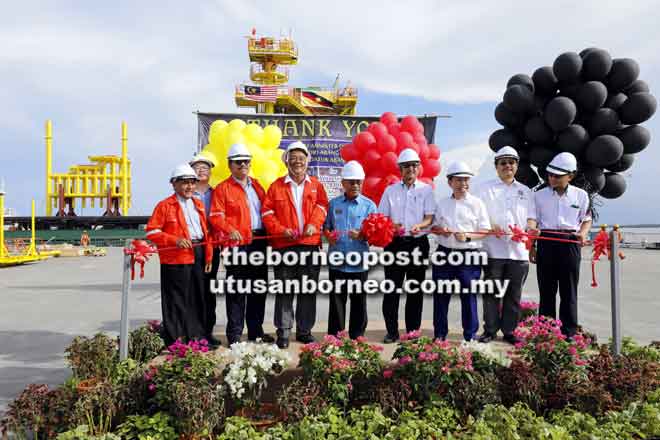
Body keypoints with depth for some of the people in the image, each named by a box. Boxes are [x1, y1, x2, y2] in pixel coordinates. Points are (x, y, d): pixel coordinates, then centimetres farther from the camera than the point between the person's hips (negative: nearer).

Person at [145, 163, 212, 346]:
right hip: (176, 258, -6)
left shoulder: (198, 205, 17)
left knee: (197, 298, 12)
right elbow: (151, 232, -7)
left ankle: (197, 336, 24)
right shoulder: (164, 206, -2)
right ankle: (175, 341, 8)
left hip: (198, 256, 6)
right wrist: (175, 240, -18)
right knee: (176, 300, -2)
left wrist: (208, 256, 12)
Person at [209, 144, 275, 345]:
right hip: (238, 244, -6)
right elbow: (216, 216, -8)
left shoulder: (256, 185, 18)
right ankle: (234, 334, 8)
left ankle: (256, 331, 24)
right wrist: (230, 230, -24)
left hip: (259, 242, 6)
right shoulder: (223, 188, 0)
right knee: (237, 290, -2)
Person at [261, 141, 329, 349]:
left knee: (308, 290, 8)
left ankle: (304, 330, 20)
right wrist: (281, 230, -11)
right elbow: (267, 212, 1)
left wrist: (313, 224, -14)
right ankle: (283, 332, 10)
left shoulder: (316, 185, 12)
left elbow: (321, 206, 3)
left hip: (310, 244, 2)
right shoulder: (277, 186, 6)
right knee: (285, 291, 2)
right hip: (284, 245, -2)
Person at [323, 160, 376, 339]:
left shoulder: (369, 205, 3)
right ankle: (334, 336, 17)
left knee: (359, 301, 8)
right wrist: (328, 236, -9)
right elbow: (326, 226, 13)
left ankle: (357, 336, 20)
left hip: (359, 262, -1)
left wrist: (362, 235, -20)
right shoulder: (334, 203, 8)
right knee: (336, 300, 6)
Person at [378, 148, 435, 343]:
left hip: (418, 243, 0)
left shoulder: (426, 190, 8)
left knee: (415, 289, 5)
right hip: (395, 242, 1)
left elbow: (430, 217, 0)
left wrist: (419, 225, -21)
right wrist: (392, 226, -13)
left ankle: (413, 332, 13)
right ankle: (392, 332, 7)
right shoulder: (390, 190, 11)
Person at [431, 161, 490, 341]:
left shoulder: (477, 203, 2)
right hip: (444, 254, 3)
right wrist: (440, 230, -7)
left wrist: (467, 236, -17)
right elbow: (433, 226, 16)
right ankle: (439, 335, 19)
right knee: (441, 295, 7)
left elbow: (486, 231, -1)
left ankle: (470, 336, 15)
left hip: (469, 255, -3)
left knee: (469, 296, 2)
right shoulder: (442, 203, 11)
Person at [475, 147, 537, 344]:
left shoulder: (525, 191, 17)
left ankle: (509, 331, 18)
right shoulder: (485, 188, 7)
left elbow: (531, 217, 12)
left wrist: (531, 228, -10)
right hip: (493, 250, -3)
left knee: (514, 295, 8)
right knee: (492, 293, 1)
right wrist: (491, 227, -19)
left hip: (519, 250, 3)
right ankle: (490, 330, 12)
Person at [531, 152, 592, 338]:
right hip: (546, 243, 0)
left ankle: (569, 332, 11)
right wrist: (531, 247, 5)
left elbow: (586, 220, 13)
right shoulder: (539, 195, 5)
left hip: (570, 244, 0)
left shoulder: (581, 195, 5)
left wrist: (583, 233, -8)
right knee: (546, 290, 5)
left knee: (569, 291, 3)